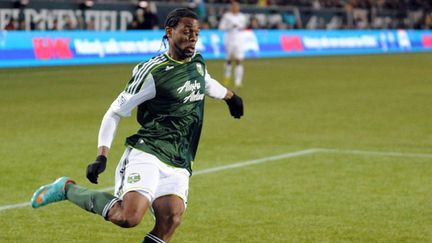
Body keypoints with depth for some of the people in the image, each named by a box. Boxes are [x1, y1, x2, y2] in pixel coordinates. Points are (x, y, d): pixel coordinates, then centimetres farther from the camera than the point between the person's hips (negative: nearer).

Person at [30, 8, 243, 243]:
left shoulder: (197, 62, 13)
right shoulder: (152, 72, -10)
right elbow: (115, 112, -6)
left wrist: (230, 96, 58)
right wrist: (102, 155, -15)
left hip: (178, 166, 7)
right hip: (146, 154, -7)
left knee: (170, 221, -17)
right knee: (128, 217, -26)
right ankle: (67, 189, -3)